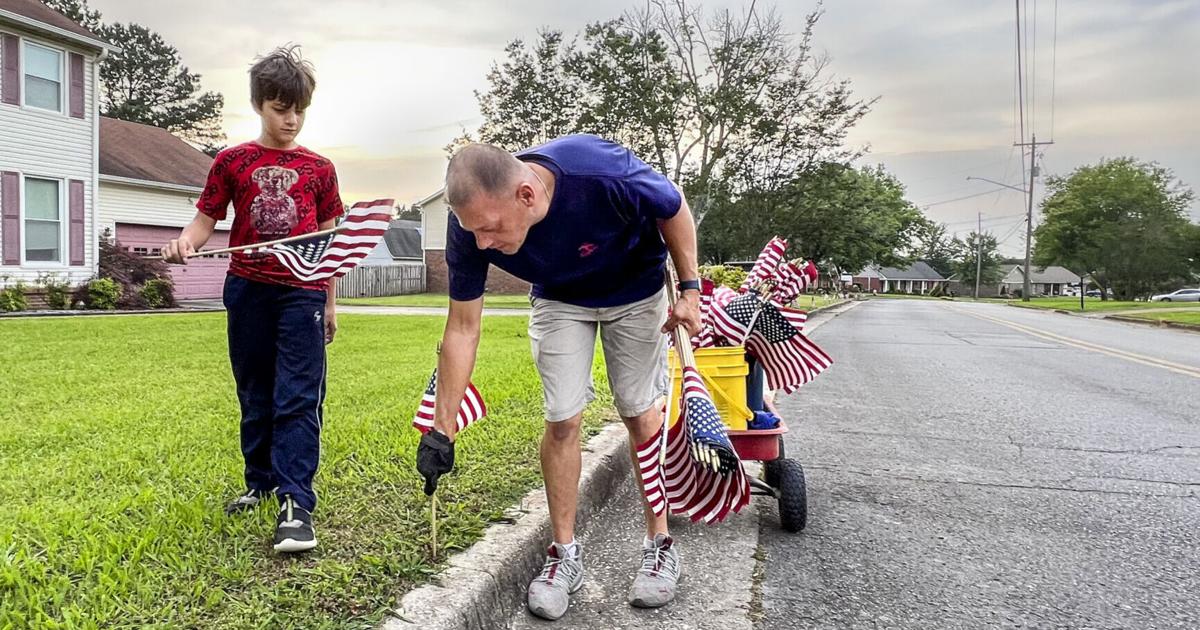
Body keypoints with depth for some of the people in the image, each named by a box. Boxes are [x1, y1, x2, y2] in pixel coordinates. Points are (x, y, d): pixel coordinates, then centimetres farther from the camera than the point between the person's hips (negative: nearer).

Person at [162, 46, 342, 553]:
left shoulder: (319, 169, 7)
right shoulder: (232, 161, 7)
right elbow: (206, 220, 6)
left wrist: (330, 302, 10)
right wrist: (184, 242, -18)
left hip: (302, 293, -1)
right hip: (249, 291, 2)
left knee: (299, 398, -8)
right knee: (255, 395, 12)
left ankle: (296, 503, -9)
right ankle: (261, 482, 28)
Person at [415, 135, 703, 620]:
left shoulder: (605, 174, -41)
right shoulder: (470, 226, -30)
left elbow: (673, 208, -17)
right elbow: (462, 329, -20)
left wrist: (690, 288, -13)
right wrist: (441, 430, -18)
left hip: (636, 292, -1)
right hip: (559, 299, 2)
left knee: (643, 418, 0)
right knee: (562, 420, -4)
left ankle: (659, 545, 17)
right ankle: (565, 554, 13)